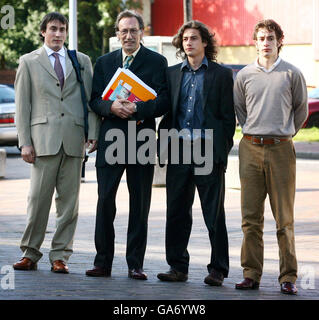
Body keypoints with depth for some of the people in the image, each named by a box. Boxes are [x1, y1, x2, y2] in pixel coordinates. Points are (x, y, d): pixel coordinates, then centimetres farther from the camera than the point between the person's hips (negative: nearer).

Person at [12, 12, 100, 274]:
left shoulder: (82, 61, 15)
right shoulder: (29, 62, 10)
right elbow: (22, 105, 7)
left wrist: (94, 132, -1)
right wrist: (25, 142, -2)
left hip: (74, 138, 2)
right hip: (44, 138, -2)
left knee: (69, 200, 2)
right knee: (38, 197, -5)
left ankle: (60, 256, 7)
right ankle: (30, 254, 5)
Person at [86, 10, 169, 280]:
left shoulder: (157, 62, 3)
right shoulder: (104, 62, 12)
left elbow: (164, 101, -5)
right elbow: (95, 100, 7)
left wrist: (137, 109, -21)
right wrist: (112, 107, -15)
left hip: (142, 140, -2)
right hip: (110, 139, 2)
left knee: (140, 206, 3)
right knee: (105, 202, 1)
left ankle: (136, 264, 8)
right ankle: (103, 263, 7)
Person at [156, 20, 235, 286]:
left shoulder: (221, 75, 4)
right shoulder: (172, 74, 14)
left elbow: (228, 117, 1)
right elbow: (166, 113, 14)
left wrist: (222, 150, -6)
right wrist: (163, 146, 5)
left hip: (209, 152, -3)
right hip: (178, 152, 4)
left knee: (214, 214, -1)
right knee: (177, 213, 5)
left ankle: (218, 270, 5)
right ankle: (178, 267, 13)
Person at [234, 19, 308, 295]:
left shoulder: (292, 74, 2)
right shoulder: (244, 75, 8)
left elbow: (301, 109, 13)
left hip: (281, 150, -2)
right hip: (251, 150, 2)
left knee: (284, 218, -2)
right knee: (251, 217, 3)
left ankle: (288, 277, 2)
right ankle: (252, 274, 8)